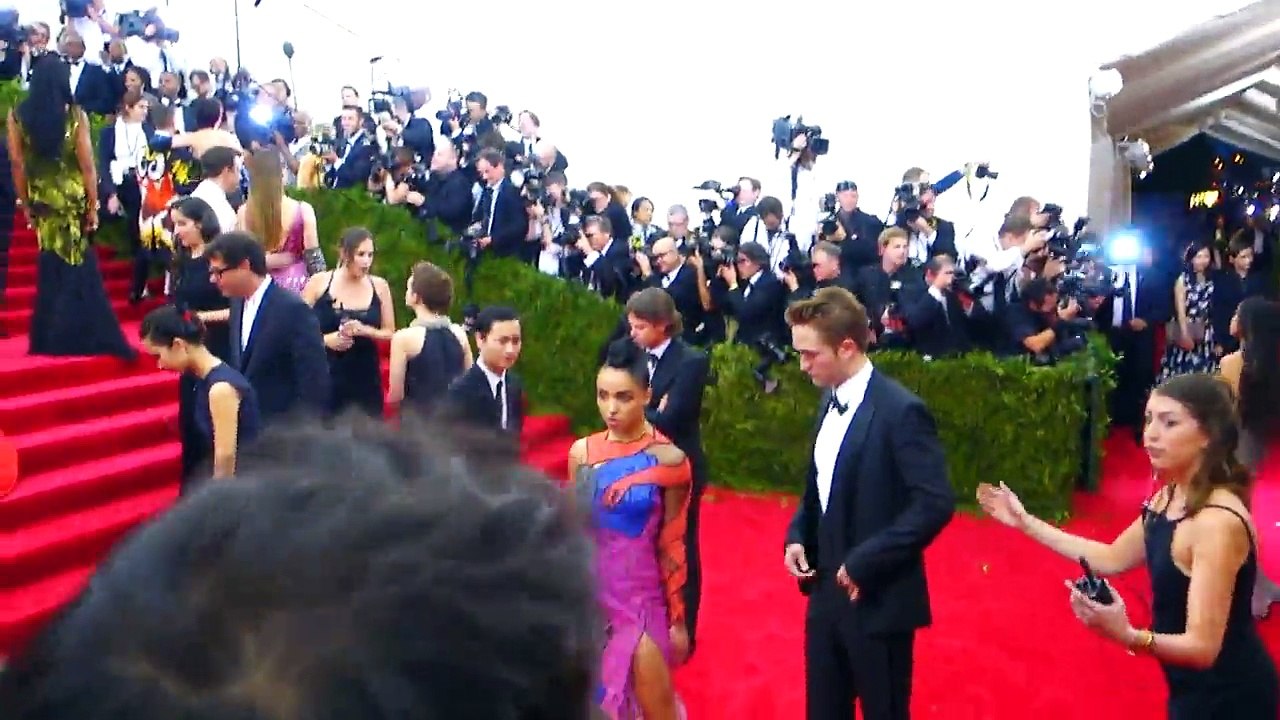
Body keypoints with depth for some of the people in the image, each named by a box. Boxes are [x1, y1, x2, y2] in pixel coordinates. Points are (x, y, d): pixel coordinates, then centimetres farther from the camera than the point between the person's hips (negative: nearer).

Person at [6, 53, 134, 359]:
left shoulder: (17, 115, -4)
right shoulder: (76, 115, -10)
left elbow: (17, 164, -2)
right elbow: (87, 165, -9)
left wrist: (25, 204, 8)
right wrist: (93, 206, -1)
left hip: (41, 201, 2)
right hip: (73, 198, -2)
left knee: (51, 266, 13)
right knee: (78, 265, 8)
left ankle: (50, 337, 18)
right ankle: (81, 335, 11)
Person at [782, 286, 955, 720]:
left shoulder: (900, 411, -19)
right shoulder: (831, 401, 6)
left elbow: (935, 504, -24)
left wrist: (864, 562, -22)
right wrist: (798, 535, 2)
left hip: (878, 599, -7)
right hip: (827, 591, 7)